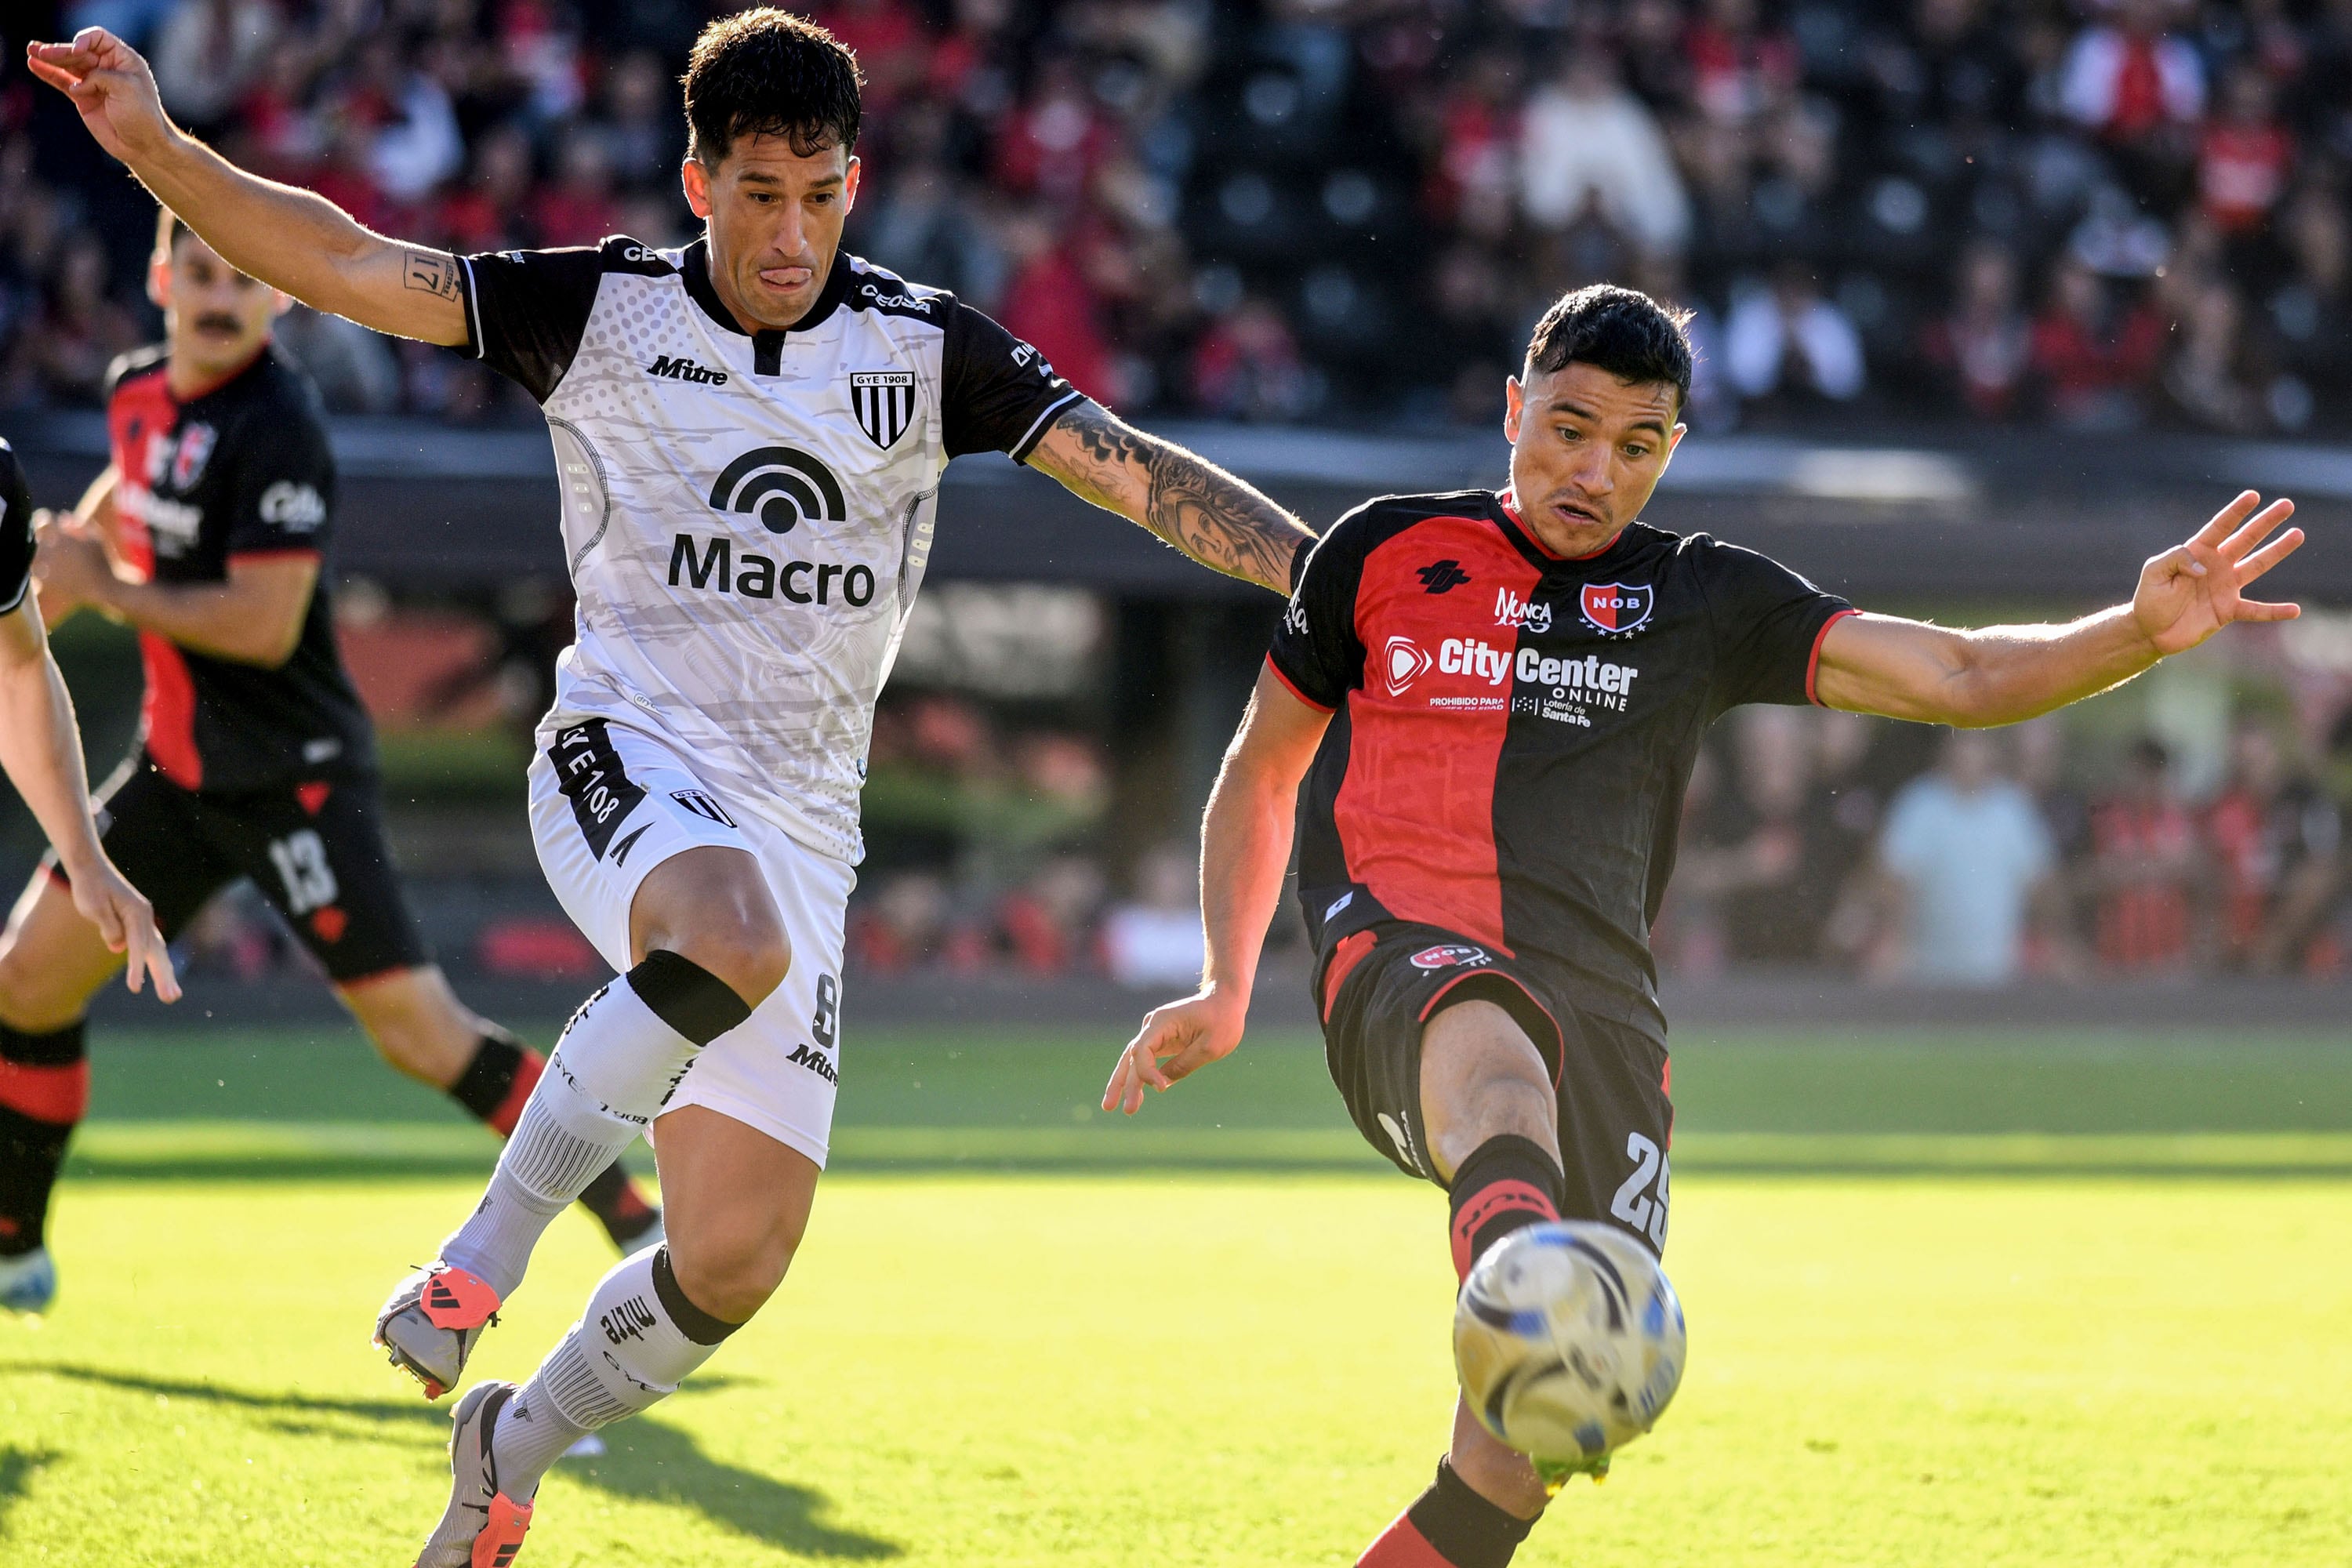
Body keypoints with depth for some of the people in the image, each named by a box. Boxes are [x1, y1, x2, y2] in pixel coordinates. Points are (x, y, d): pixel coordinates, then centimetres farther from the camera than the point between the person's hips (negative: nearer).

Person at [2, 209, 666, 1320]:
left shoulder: (275, 427, -19)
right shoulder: (139, 390, 6)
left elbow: (265, 625, -26)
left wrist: (107, 591, -18)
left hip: (290, 776, -8)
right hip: (180, 761, 8)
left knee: (416, 1027, -13)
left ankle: (634, 1222, -7)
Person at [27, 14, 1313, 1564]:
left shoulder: (926, 350, 2)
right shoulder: (605, 309, -2)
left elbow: (1138, 473, -2)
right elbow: (349, 265, -7)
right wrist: (158, 147, -20)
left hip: (799, 821, 3)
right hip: (624, 758, -3)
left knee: (735, 1261, -5)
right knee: (729, 940, -40)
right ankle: (480, 1260, -23)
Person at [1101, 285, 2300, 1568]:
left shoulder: (1703, 601, 18)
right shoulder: (1387, 551, 17)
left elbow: (1960, 678, 11)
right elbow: (1261, 773, 27)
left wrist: (2140, 634, -6)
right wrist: (1225, 991, 16)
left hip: (1600, 1002, 3)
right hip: (1400, 954, -3)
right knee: (1497, 1053, -42)